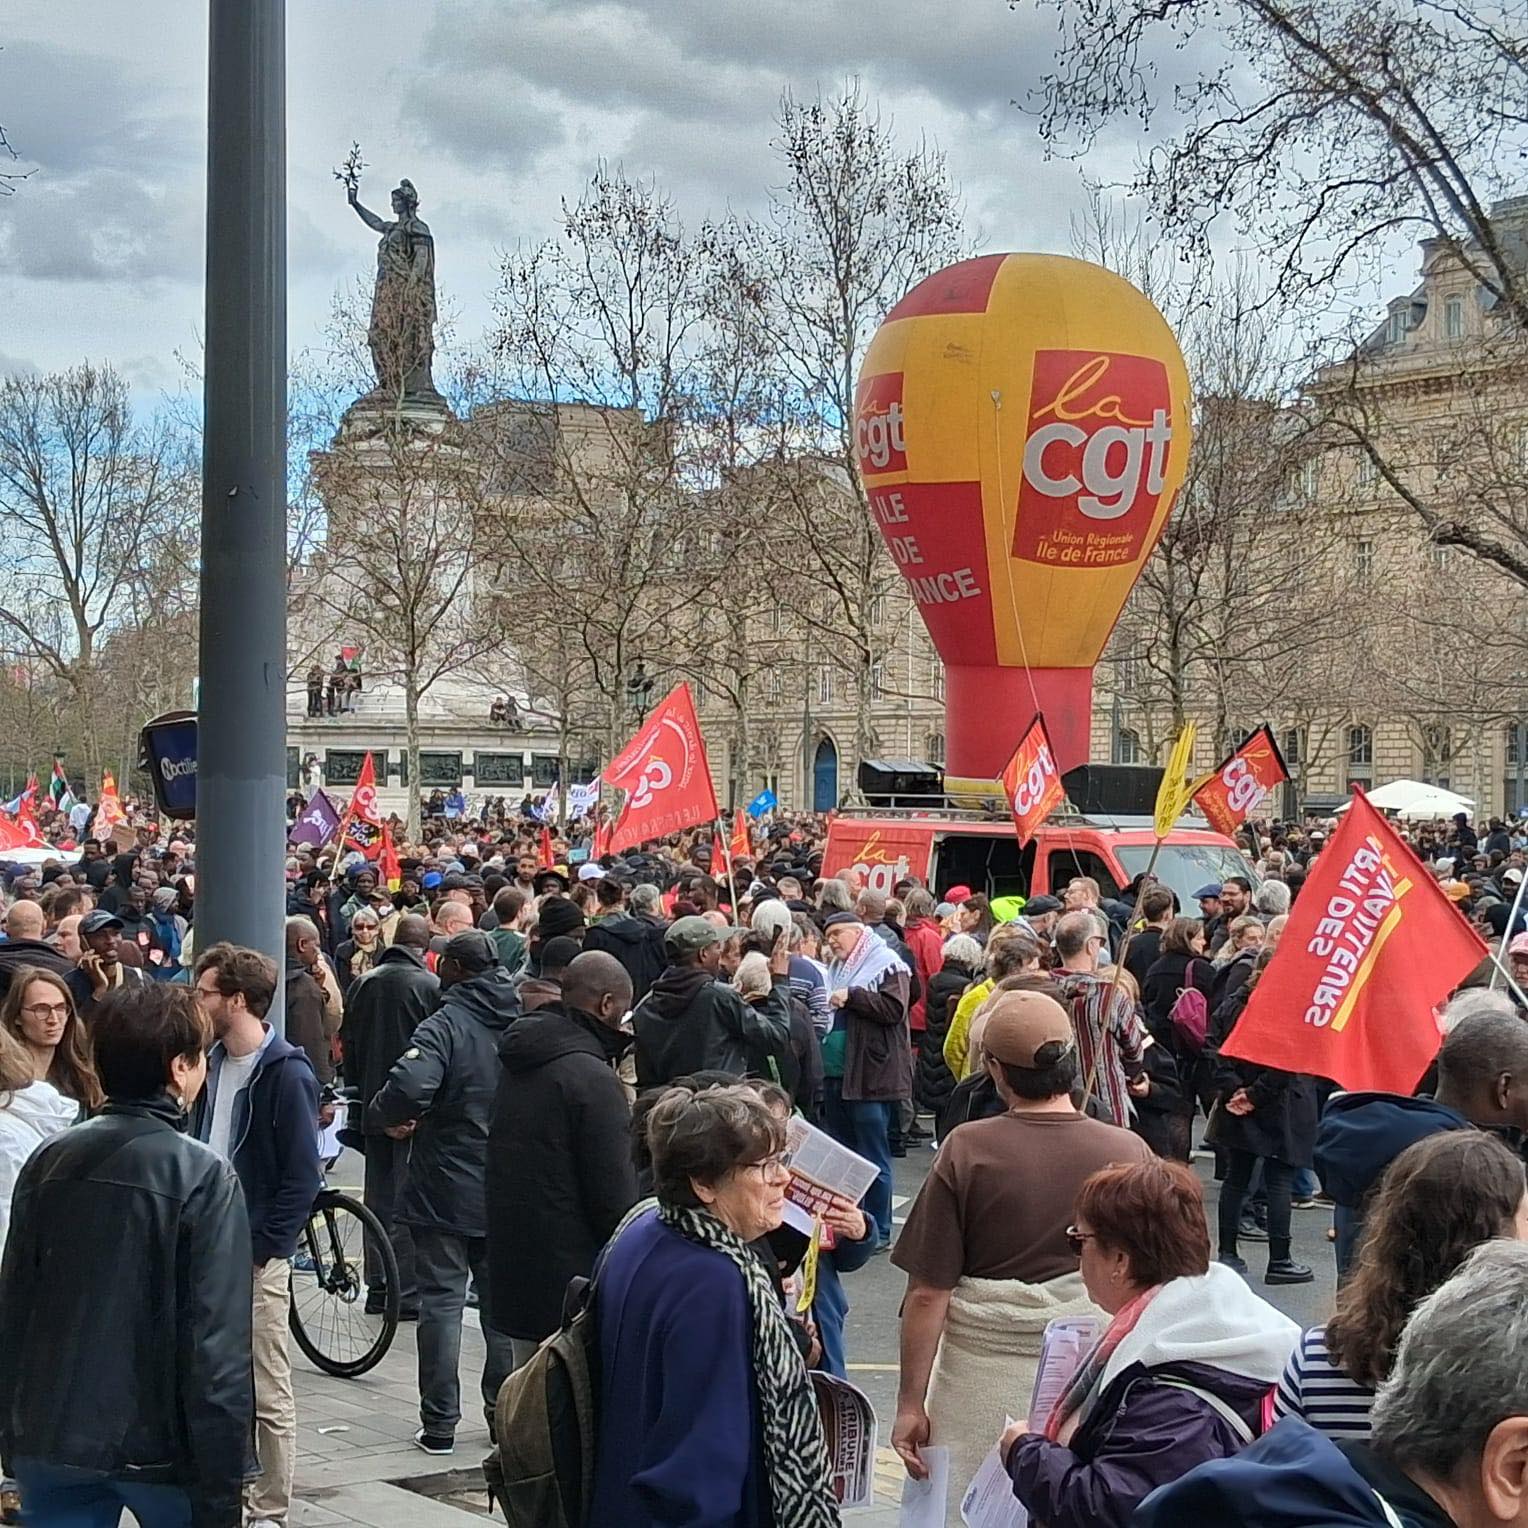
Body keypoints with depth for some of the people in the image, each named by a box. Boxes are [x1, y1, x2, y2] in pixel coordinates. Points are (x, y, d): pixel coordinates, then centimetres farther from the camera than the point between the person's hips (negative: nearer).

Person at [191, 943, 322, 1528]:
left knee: (267, 1394, 0)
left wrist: (258, 1247, -15)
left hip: (256, 1258, -7)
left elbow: (302, 1180, -13)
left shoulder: (287, 1074, -12)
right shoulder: (214, 1062, 10)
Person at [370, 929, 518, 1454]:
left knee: (441, 1301, 3)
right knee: (502, 1302, 15)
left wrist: (389, 1116, -12)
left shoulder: (446, 1024, -16)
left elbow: (410, 1086, -31)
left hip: (446, 1189, -5)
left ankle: (440, 1423, 5)